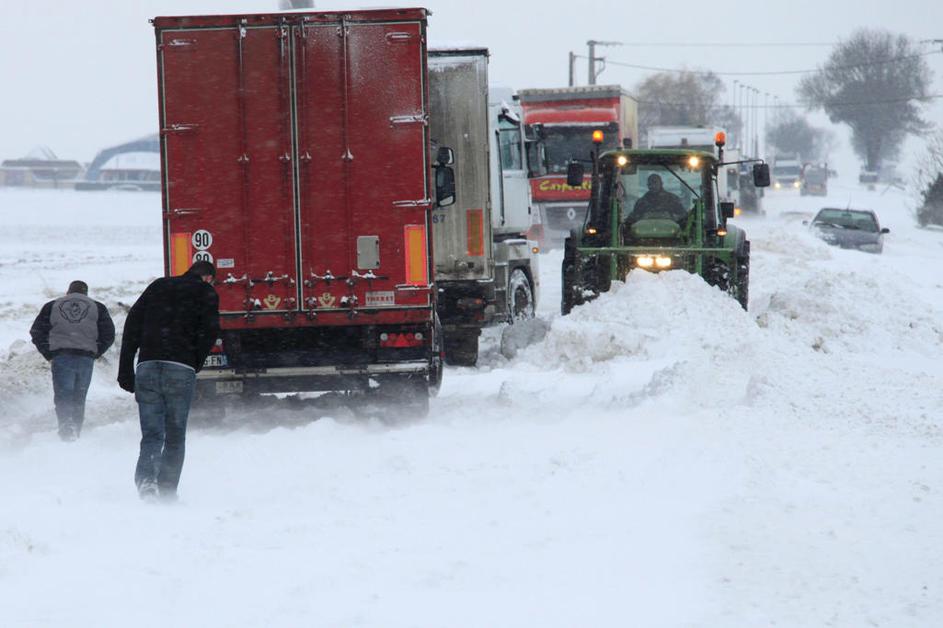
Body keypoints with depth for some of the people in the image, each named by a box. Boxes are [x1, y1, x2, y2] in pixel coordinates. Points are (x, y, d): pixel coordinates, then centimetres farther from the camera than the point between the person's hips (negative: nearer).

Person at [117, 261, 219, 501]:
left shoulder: (158, 286, 20)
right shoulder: (206, 292, 9)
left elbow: (132, 324, 12)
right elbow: (210, 331, -5)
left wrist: (125, 370, 10)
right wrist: (196, 364, 9)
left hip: (147, 367, 3)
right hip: (181, 370, -3)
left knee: (151, 434, 4)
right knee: (175, 436, 9)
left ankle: (146, 477, -21)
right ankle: (167, 490, 2)